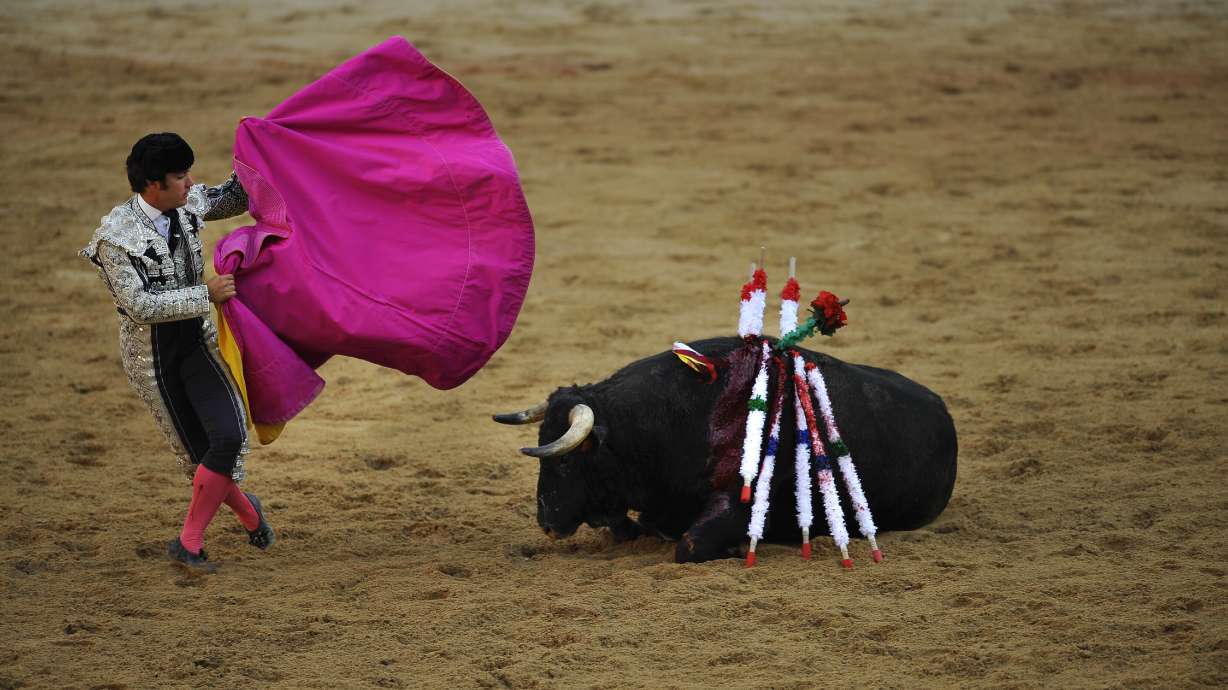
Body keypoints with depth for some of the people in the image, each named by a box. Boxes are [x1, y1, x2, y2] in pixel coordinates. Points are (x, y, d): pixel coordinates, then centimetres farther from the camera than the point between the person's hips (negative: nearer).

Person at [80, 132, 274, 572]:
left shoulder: (188, 204, -5)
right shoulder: (115, 238, -23)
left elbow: (234, 198, 15)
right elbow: (141, 306, -26)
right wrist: (206, 296, -28)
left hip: (196, 341, 4)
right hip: (151, 354, -4)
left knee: (228, 437, -14)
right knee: (196, 453, 4)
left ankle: (189, 543, 2)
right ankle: (247, 511, 34)